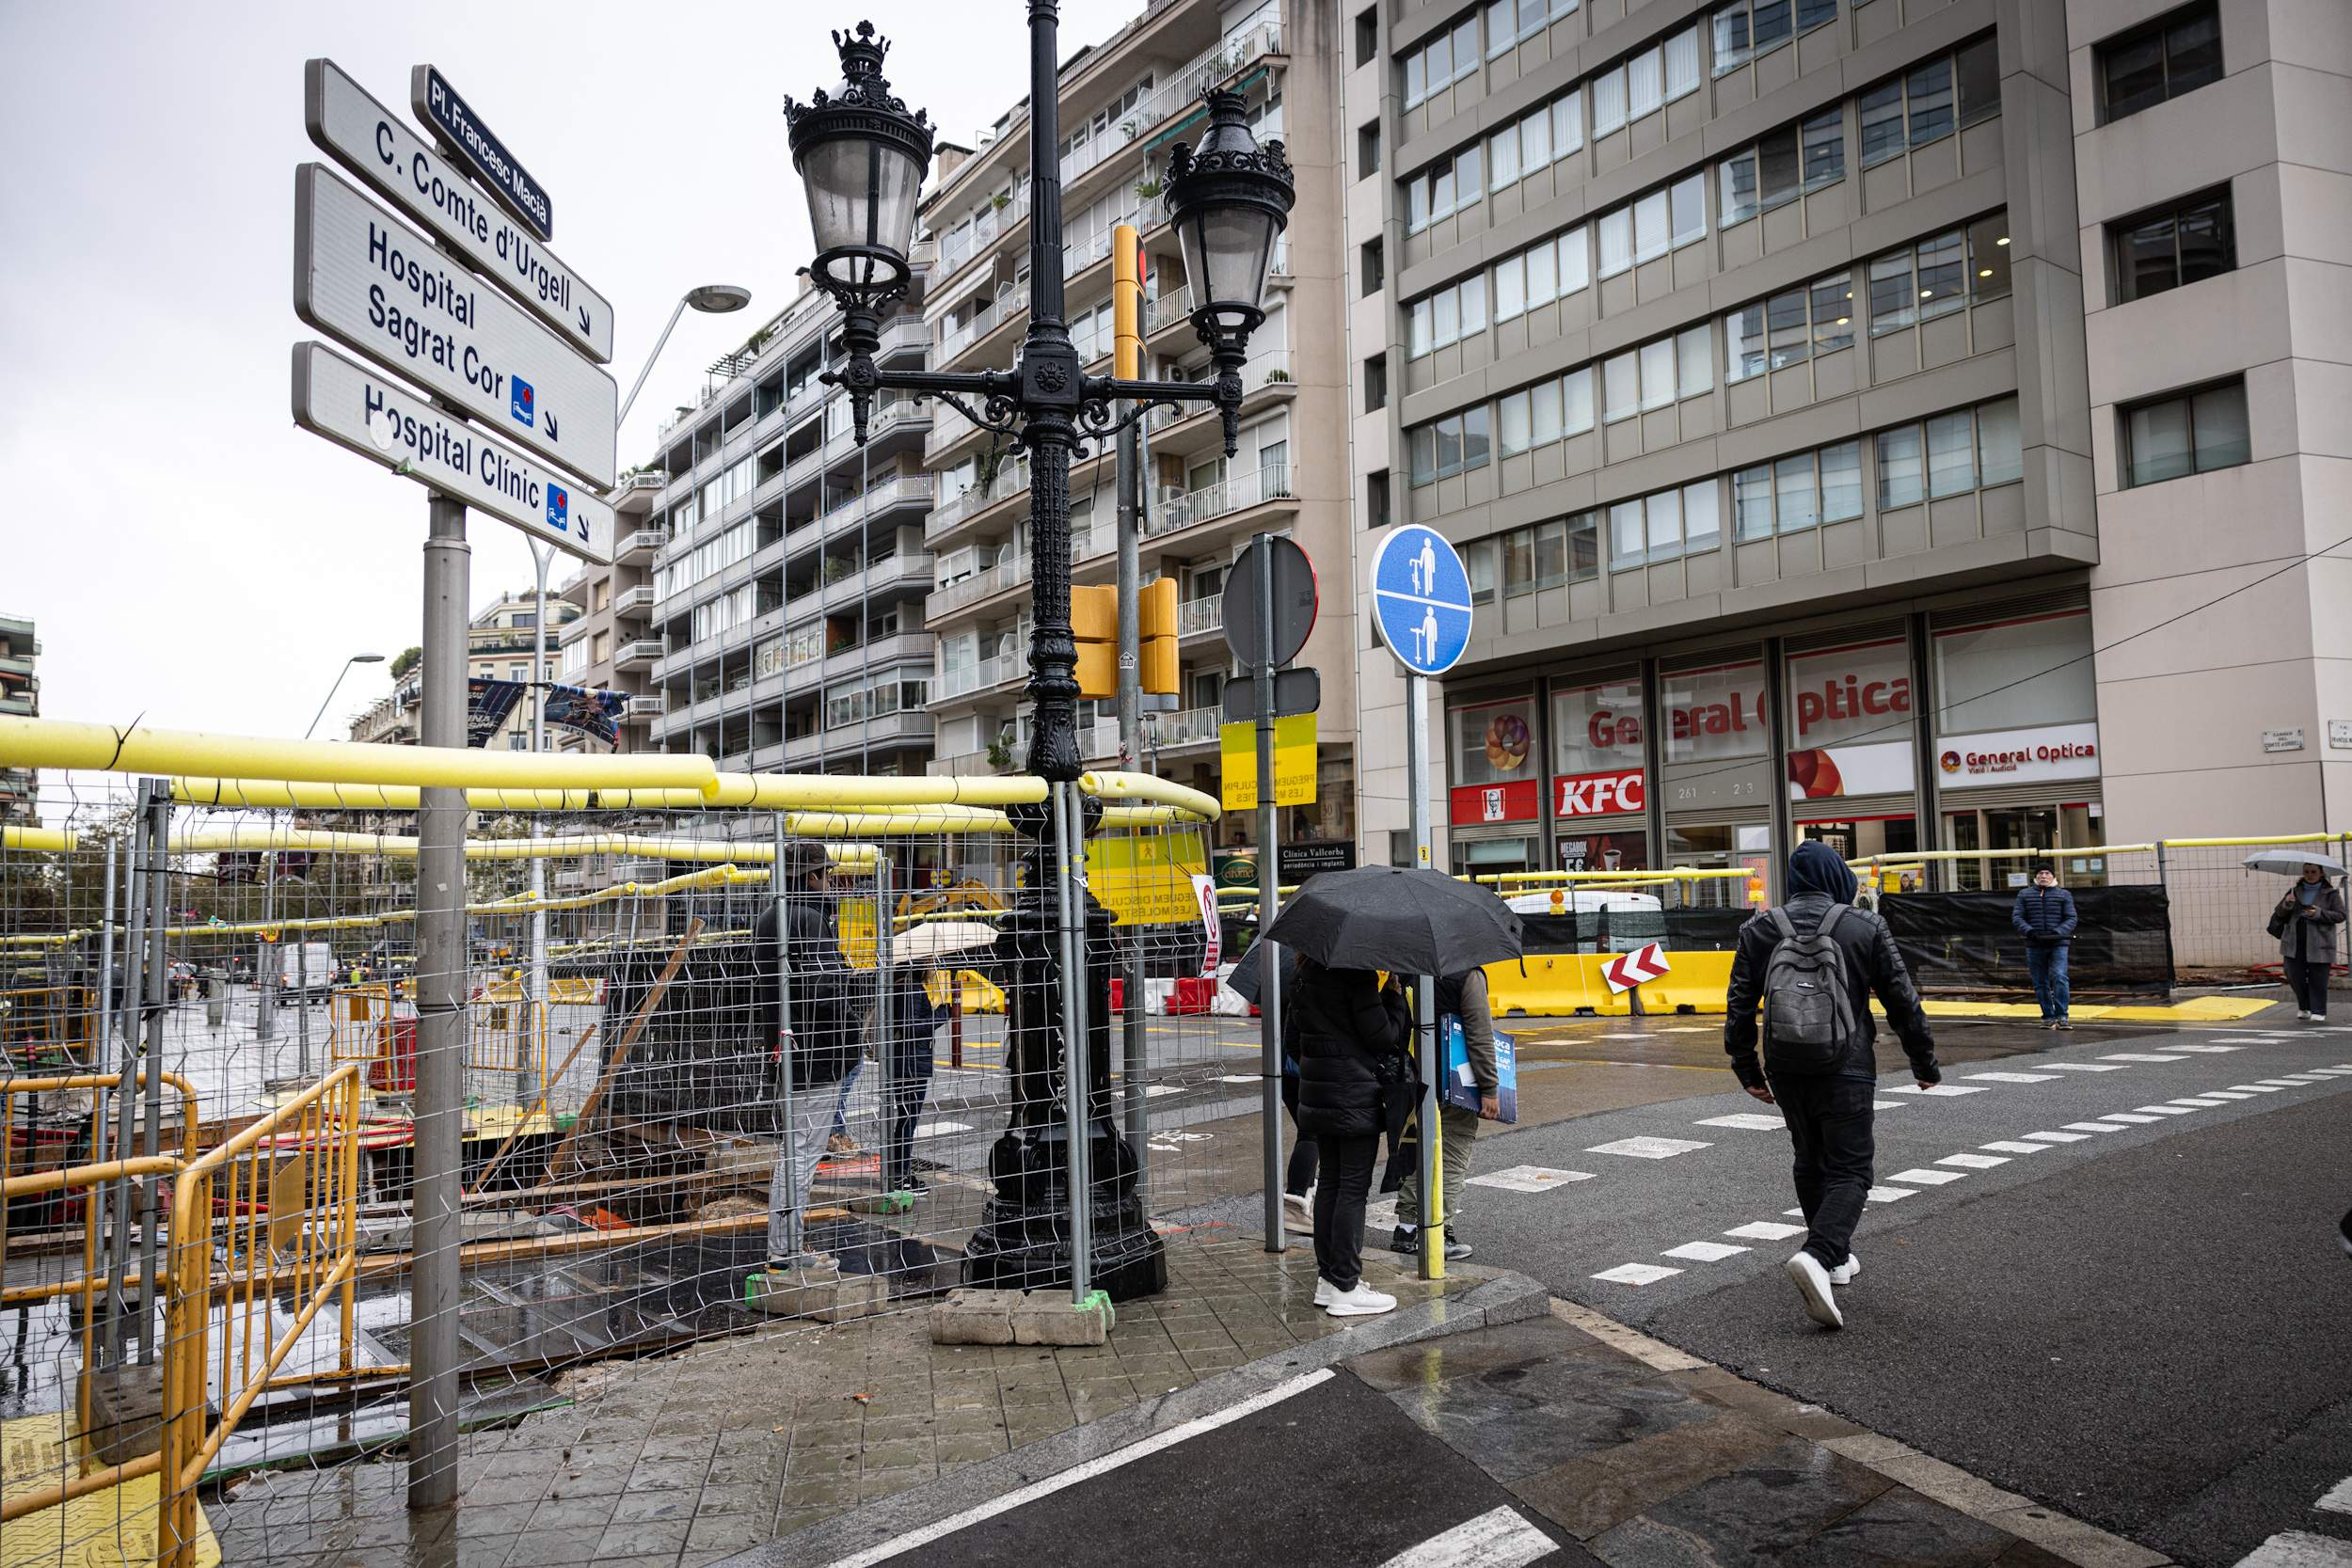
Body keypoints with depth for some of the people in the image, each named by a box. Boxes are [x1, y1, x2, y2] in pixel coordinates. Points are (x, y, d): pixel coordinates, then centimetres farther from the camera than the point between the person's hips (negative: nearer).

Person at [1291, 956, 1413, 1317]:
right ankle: (1345, 1289, 3)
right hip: (1356, 1094, -8)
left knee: (1330, 1181, 15)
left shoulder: (1309, 973, 8)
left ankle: (1327, 1276, 22)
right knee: (1354, 1187, -1)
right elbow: (1383, 1036, -15)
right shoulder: (1356, 974, -17)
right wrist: (1395, 993, -3)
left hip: (1317, 1092, 8)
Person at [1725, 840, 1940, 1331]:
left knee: (1810, 1163, 21)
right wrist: (1925, 1063, 12)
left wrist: (1747, 1070, 12)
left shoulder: (1759, 930, 1)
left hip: (1786, 1071, 3)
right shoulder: (1866, 928, -4)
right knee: (1848, 1169, 1)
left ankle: (1835, 1256, 31)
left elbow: (1739, 1006, 2)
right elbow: (1903, 1001, 1)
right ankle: (1818, 1256, -21)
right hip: (1846, 1071, -3)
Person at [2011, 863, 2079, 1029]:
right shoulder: (2024, 894, 10)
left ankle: (2062, 1016, -14)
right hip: (2034, 946, 2)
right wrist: (2029, 931, -15)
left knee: (2059, 977, -18)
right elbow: (2016, 917, 3)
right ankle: (2048, 1017, 14)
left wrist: (2058, 932, -16)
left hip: (2058, 944, -2)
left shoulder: (2064, 895, 8)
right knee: (2040, 983, 5)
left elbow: (2072, 918, 1)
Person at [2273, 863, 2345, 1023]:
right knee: (2294, 976, 0)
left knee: (2317, 979, -2)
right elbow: (2279, 914, 11)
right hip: (2294, 943, 3)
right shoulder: (2295, 891, 12)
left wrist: (2319, 914, -16)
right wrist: (2286, 904, -10)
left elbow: (2340, 915, -3)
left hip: (2319, 943, -3)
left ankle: (2318, 1012, 8)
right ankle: (2304, 1007, 22)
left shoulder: (2331, 893, 3)